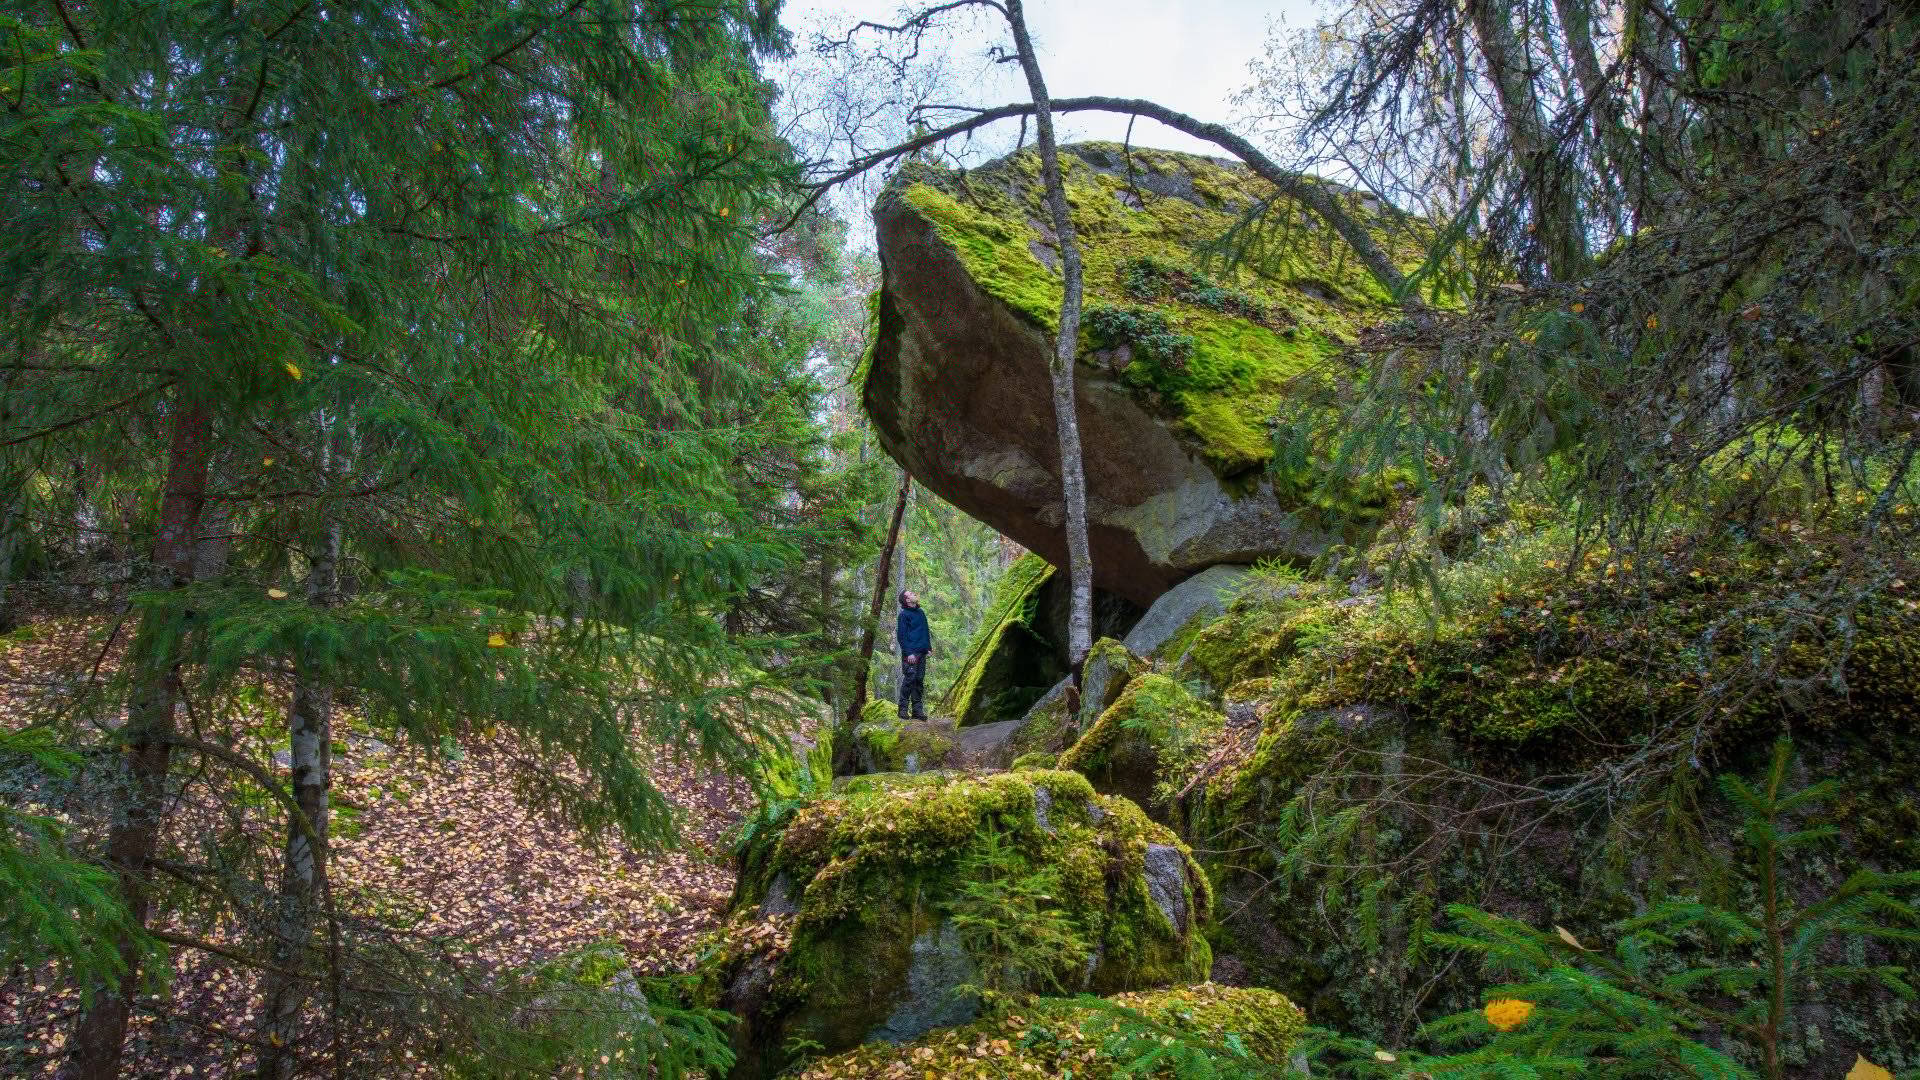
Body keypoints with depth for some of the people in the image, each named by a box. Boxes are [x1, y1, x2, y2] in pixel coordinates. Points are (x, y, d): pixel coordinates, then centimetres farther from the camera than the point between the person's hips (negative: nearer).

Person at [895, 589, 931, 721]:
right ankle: (903, 709, -5)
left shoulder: (921, 613, 17)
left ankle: (918, 709, 10)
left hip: (922, 653, 7)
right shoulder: (904, 615, -6)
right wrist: (909, 653, -15)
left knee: (919, 681, 7)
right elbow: (901, 636, -9)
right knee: (909, 679, -10)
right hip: (910, 654, -7)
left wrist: (928, 647, 14)